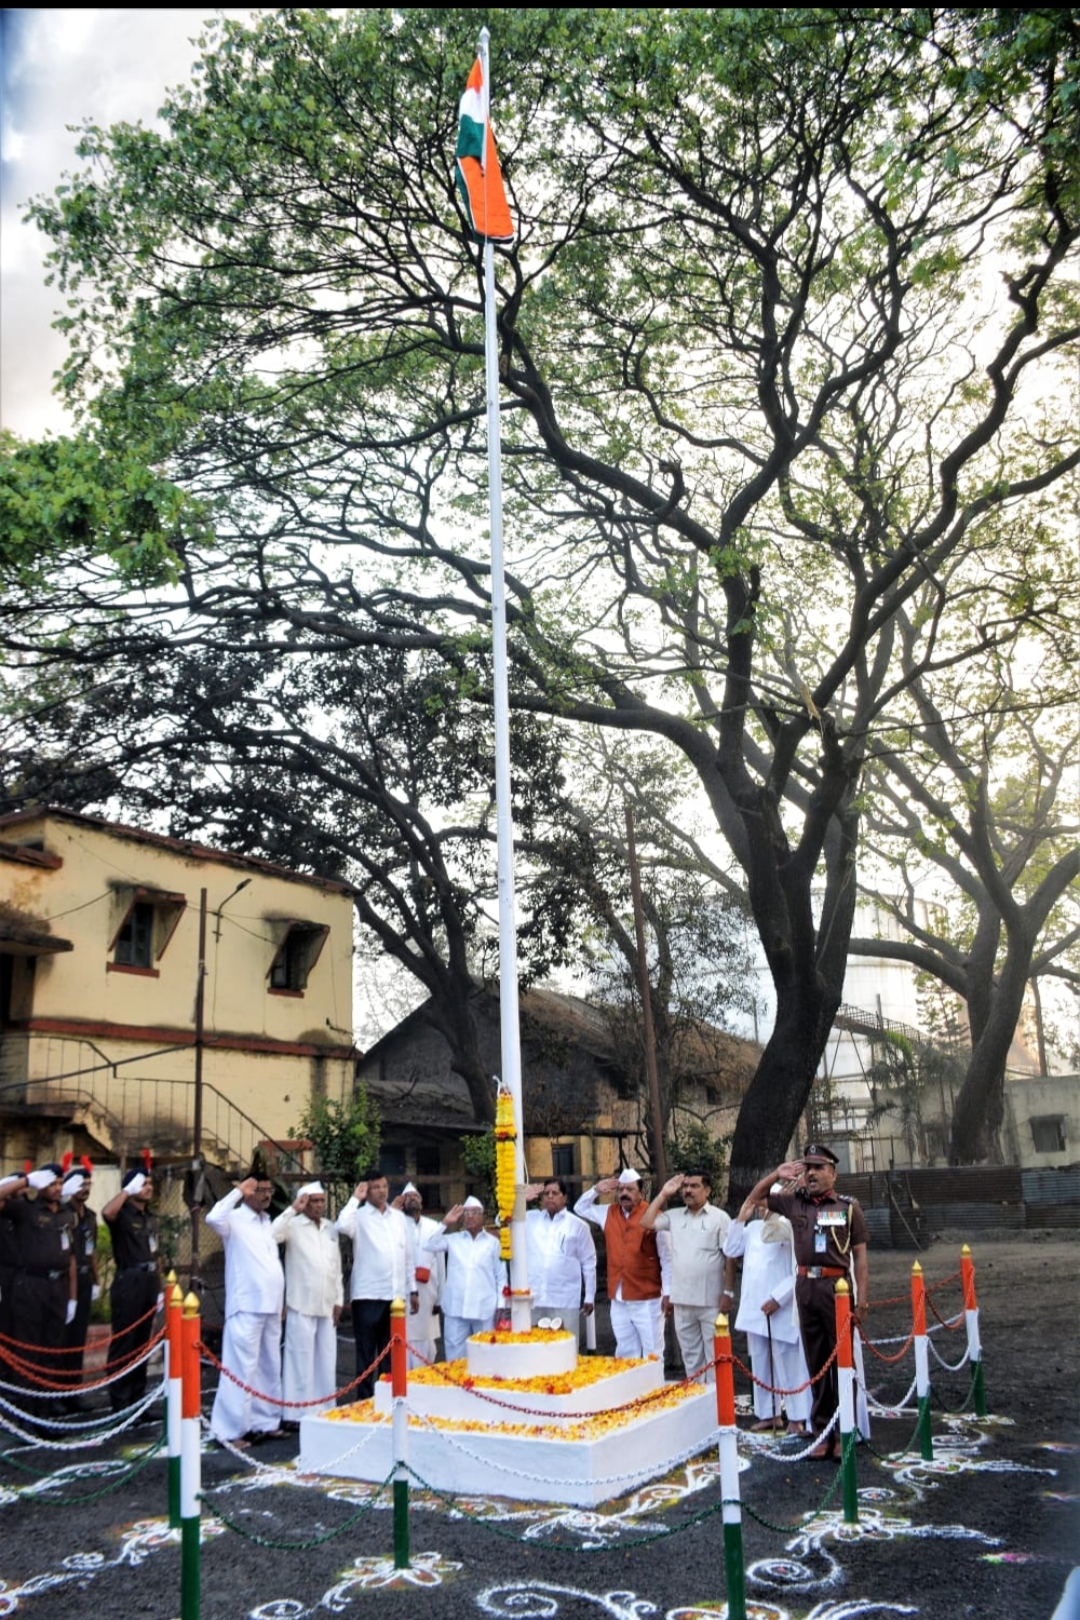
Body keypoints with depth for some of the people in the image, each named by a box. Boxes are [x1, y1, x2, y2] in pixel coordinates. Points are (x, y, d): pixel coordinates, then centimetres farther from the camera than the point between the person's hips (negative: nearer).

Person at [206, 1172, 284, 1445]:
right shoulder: (235, 1220, -7)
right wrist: (238, 1191, -22)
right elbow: (213, 1218, -30)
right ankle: (230, 1429, -2)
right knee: (241, 1369, -8)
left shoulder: (267, 1221, 15)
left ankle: (265, 1422, 23)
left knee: (269, 1368, 14)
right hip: (247, 1307, -8)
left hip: (271, 1306, 8)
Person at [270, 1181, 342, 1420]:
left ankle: (324, 1409, 18)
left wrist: (339, 1300, 11)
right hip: (302, 1304, -5)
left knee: (326, 1360, 9)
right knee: (301, 1359, -3)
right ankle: (297, 1412, 4)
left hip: (327, 1305, 5)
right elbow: (271, 1235, -24)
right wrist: (292, 1209, -19)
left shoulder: (331, 1228, 13)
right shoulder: (294, 1225, -4)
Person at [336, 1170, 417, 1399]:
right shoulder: (360, 1215, -4)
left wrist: (413, 1290, 12)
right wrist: (355, 1198, -16)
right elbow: (343, 1226, -28)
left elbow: (408, 1256, 14)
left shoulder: (399, 1217, 10)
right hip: (368, 1295, -5)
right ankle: (365, 1399, 12)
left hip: (395, 1295, 5)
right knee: (366, 1352, 4)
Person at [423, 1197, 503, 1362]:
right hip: (456, 1308, 1)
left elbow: (500, 1277, 9)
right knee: (455, 1357, 0)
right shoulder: (453, 1239, 10)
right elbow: (429, 1246, -2)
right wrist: (444, 1224, -2)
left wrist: (500, 1307, 3)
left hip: (484, 1309, 0)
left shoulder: (493, 1242, 9)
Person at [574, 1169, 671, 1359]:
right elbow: (580, 1208, 23)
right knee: (625, 1353, 13)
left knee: (652, 1353, 0)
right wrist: (596, 1190, 5)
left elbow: (666, 1258, -8)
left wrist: (667, 1292, -8)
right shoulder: (608, 1213, 9)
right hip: (618, 1299, 6)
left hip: (647, 1300, -6)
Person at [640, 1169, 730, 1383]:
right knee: (690, 1355, 14)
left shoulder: (720, 1217, -5)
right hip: (682, 1300, 4)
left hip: (710, 1301, -4)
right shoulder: (674, 1216, 7)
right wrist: (663, 1194, 1)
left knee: (714, 1356, 4)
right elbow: (646, 1223, 0)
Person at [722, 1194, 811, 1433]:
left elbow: (798, 1272, -14)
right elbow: (731, 1250, 8)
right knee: (760, 1364, 13)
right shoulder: (752, 1227, 10)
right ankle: (768, 1413, 22)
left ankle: (797, 1417, 6)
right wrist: (740, 1218, 3)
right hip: (754, 1307, 7)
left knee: (788, 1364, -1)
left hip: (781, 1309, -7)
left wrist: (778, 1298, -17)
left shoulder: (790, 1227, -11)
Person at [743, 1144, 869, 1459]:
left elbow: (860, 1256, -2)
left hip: (838, 1286, -4)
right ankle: (822, 1431, 19)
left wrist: (862, 1297, -8)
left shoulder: (848, 1207, -2)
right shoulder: (794, 1202, 7)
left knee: (843, 1361, 0)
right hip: (805, 1287, 4)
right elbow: (754, 1199, 16)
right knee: (816, 1362, 11)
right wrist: (776, 1175, 1)